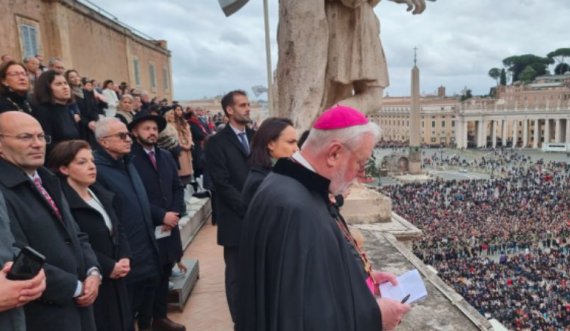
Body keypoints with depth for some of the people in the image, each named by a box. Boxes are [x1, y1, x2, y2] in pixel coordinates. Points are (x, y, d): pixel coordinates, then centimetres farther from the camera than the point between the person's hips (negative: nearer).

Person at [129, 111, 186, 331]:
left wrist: (176, 212, -5)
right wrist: (161, 215, -16)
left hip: (168, 229, 6)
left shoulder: (166, 156, 12)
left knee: (164, 276, 17)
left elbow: (178, 188, 11)